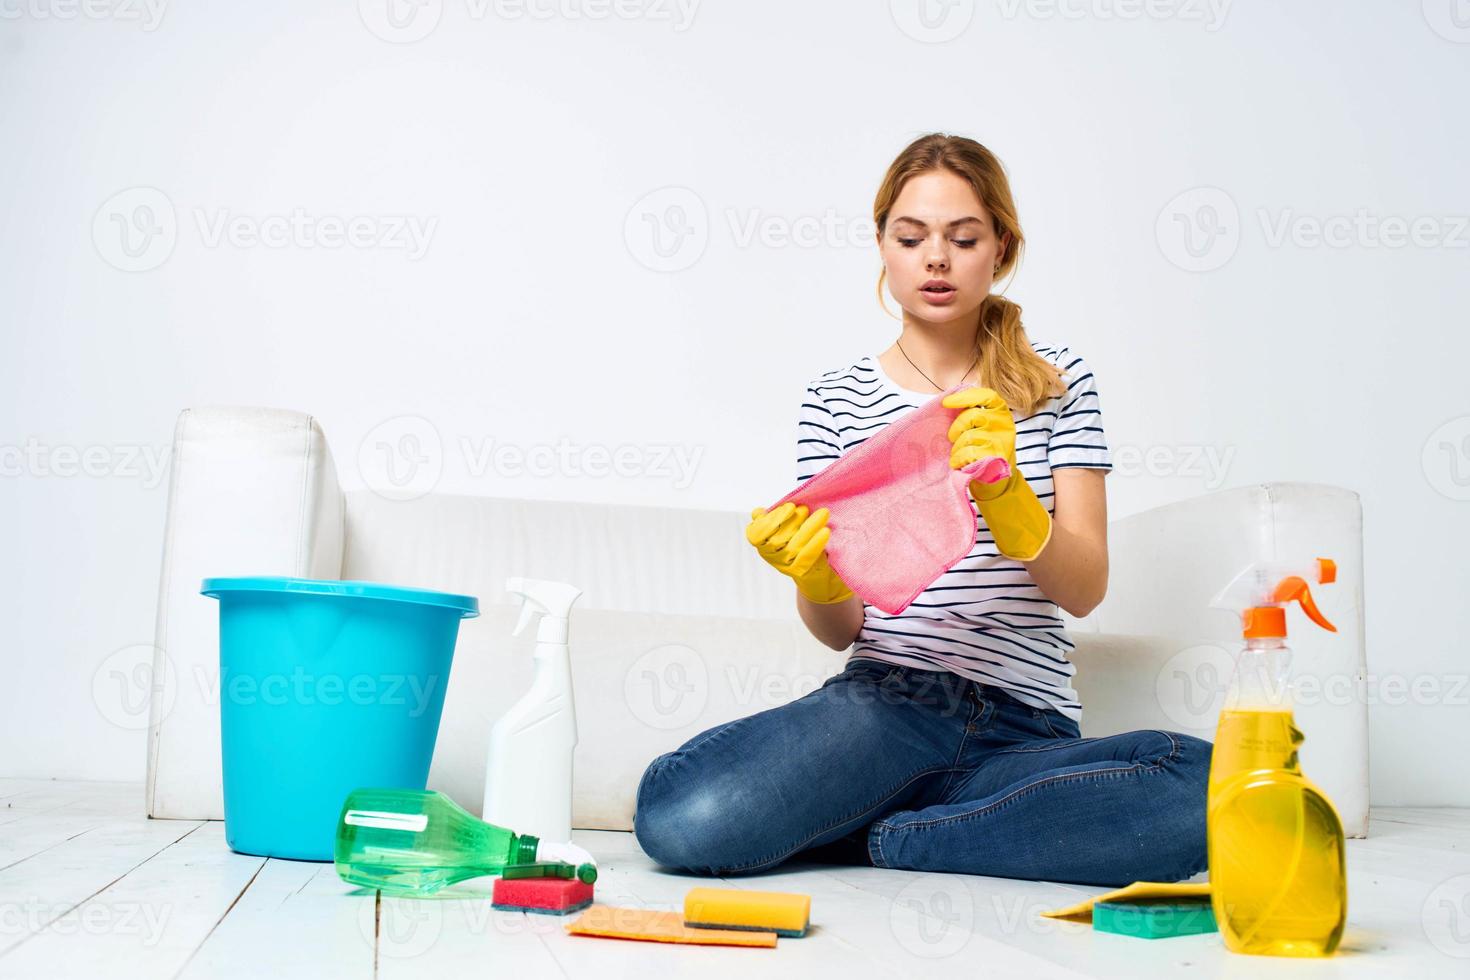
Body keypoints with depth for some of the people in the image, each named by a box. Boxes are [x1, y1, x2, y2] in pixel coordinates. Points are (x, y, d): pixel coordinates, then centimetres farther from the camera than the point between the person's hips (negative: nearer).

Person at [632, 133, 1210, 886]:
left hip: (1027, 726, 2)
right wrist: (818, 575, -19)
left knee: (1203, 789, -32)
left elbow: (1084, 589, 0)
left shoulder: (1057, 383, 11)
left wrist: (1002, 492, -18)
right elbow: (839, 630, 5)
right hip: (887, 704, -2)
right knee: (679, 818, -31)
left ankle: (880, 837, -14)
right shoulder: (835, 400, 10)